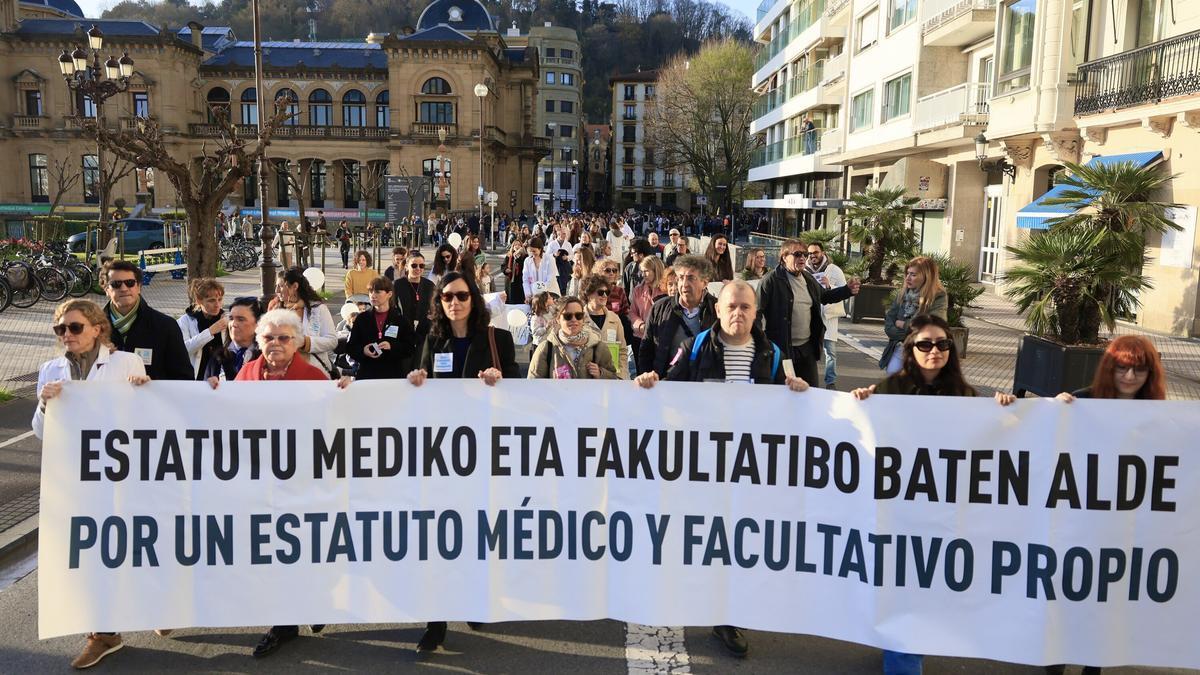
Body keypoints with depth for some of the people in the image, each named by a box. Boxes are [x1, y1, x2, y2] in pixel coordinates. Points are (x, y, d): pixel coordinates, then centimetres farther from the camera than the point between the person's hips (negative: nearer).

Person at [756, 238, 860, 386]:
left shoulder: (809, 279, 11)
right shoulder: (771, 281, -13)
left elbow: (824, 296, 29)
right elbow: (757, 310, -18)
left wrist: (848, 290, 17)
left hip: (807, 347, 7)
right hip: (782, 348, -7)